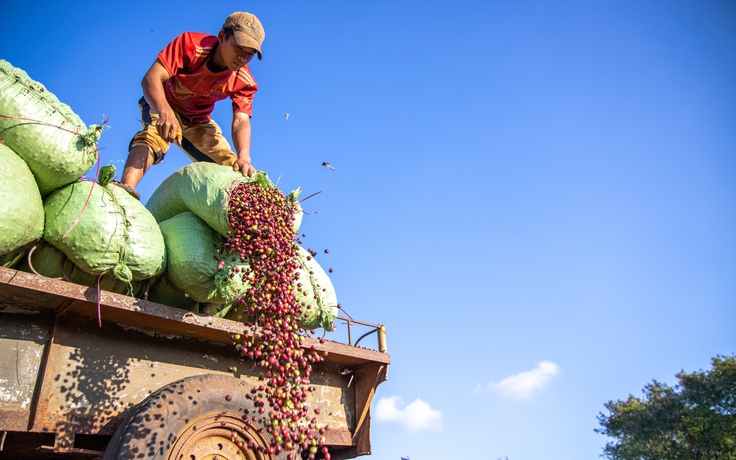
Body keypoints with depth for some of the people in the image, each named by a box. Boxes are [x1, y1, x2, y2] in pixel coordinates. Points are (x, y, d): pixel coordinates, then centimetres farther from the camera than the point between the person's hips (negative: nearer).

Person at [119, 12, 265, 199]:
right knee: (153, 136, -37)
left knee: (232, 168, -6)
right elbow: (151, 78, -35)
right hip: (162, 105, -4)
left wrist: (243, 157, -48)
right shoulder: (191, 44, -27)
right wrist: (165, 112, -56)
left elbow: (241, 120, -27)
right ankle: (125, 190, -54)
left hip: (198, 121, 5)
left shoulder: (244, 81, -17)